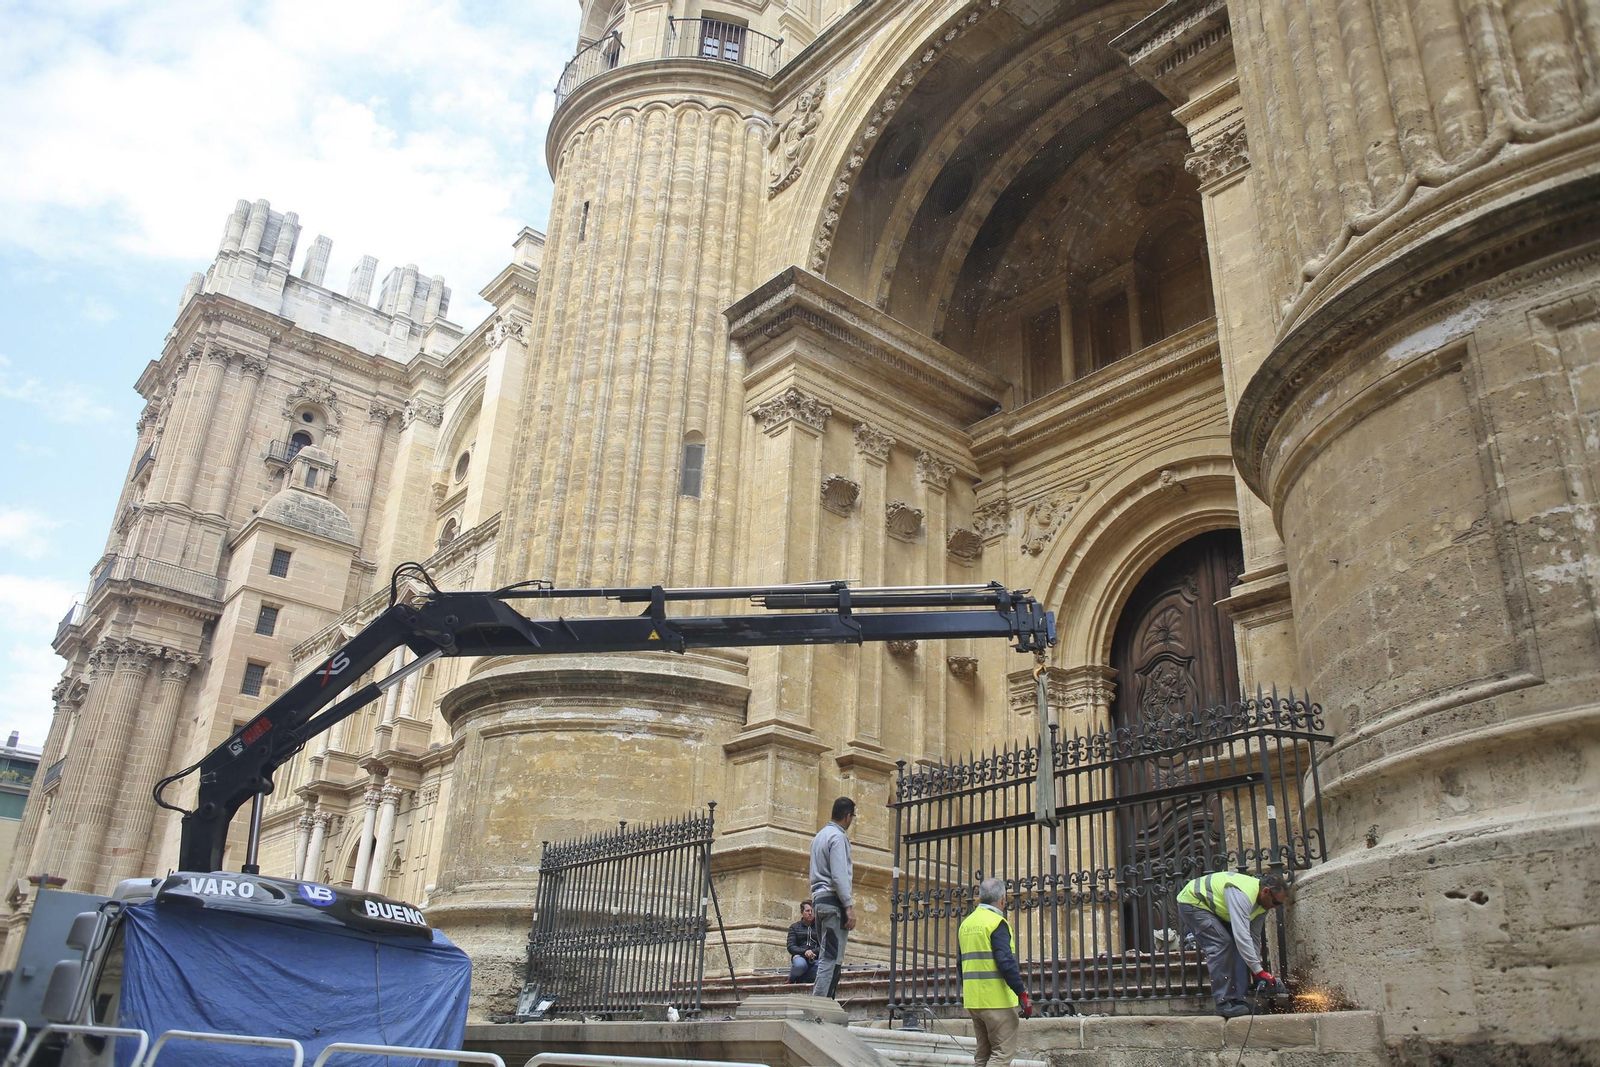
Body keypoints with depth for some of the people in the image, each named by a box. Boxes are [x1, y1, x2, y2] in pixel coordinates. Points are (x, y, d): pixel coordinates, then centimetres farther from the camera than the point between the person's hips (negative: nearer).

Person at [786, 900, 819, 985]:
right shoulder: (794, 927, 13)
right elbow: (791, 947, 0)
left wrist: (812, 952, -15)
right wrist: (804, 952, -19)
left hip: (815, 958, 1)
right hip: (800, 957, -1)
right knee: (800, 965, -40)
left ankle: (798, 979, -9)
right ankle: (791, 980, -3)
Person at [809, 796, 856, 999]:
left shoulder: (820, 835, 19)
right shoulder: (838, 837, -10)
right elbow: (839, 875, -17)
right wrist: (849, 906, -18)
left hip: (818, 898, 10)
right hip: (834, 900, -10)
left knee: (826, 955, 12)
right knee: (832, 957, -10)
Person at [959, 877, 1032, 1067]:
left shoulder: (966, 924, 14)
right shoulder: (997, 923, -11)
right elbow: (1006, 962, -20)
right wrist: (1023, 994, -18)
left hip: (973, 1000, 8)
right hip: (997, 999, -8)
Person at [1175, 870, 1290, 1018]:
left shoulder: (1263, 901, -6)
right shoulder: (1242, 895, -36)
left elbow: (1255, 937, 1)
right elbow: (1242, 936, -40)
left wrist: (1256, 970, -3)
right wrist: (1258, 971, -36)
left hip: (1212, 908, 10)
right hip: (1192, 902, -10)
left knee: (1239, 947, -2)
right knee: (1221, 944, -21)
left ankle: (1239, 999, 1)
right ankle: (1223, 1004, -17)